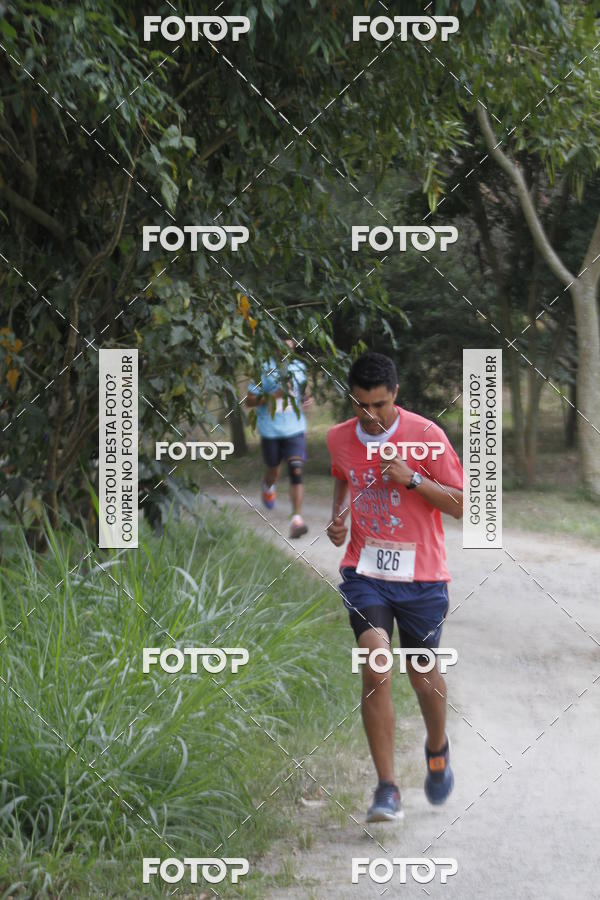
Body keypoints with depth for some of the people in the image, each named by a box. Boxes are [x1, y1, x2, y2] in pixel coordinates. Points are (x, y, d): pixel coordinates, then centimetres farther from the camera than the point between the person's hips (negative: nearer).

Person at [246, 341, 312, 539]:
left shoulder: (299, 367, 4)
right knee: (273, 470, 17)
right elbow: (249, 400, -8)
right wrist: (274, 395, -22)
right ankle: (268, 487, 56)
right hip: (270, 431, -1)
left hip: (295, 430, 1)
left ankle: (297, 519, -18)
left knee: (296, 472, -15)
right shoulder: (264, 369, -8)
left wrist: (308, 399, -1)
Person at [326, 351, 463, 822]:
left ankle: (437, 748, 45)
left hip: (422, 575, -1)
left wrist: (413, 479, -21)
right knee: (376, 667, -17)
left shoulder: (426, 435, -10)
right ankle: (387, 789, -14)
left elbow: (462, 505, -9)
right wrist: (338, 518, 8)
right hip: (366, 571, 1)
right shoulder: (339, 438, 1)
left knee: (423, 672, 10)